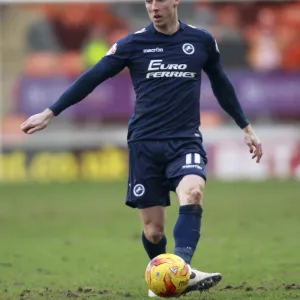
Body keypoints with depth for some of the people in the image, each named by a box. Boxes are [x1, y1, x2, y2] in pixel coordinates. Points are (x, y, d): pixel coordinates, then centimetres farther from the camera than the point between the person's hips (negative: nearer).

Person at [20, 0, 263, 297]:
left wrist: (246, 128, 25)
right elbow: (92, 78, 3)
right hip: (145, 143, 0)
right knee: (153, 228, 0)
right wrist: (50, 113, 0)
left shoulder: (202, 41, 5)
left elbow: (221, 85, 20)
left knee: (192, 192, -30)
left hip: (185, 140, 0)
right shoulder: (133, 44, 1)